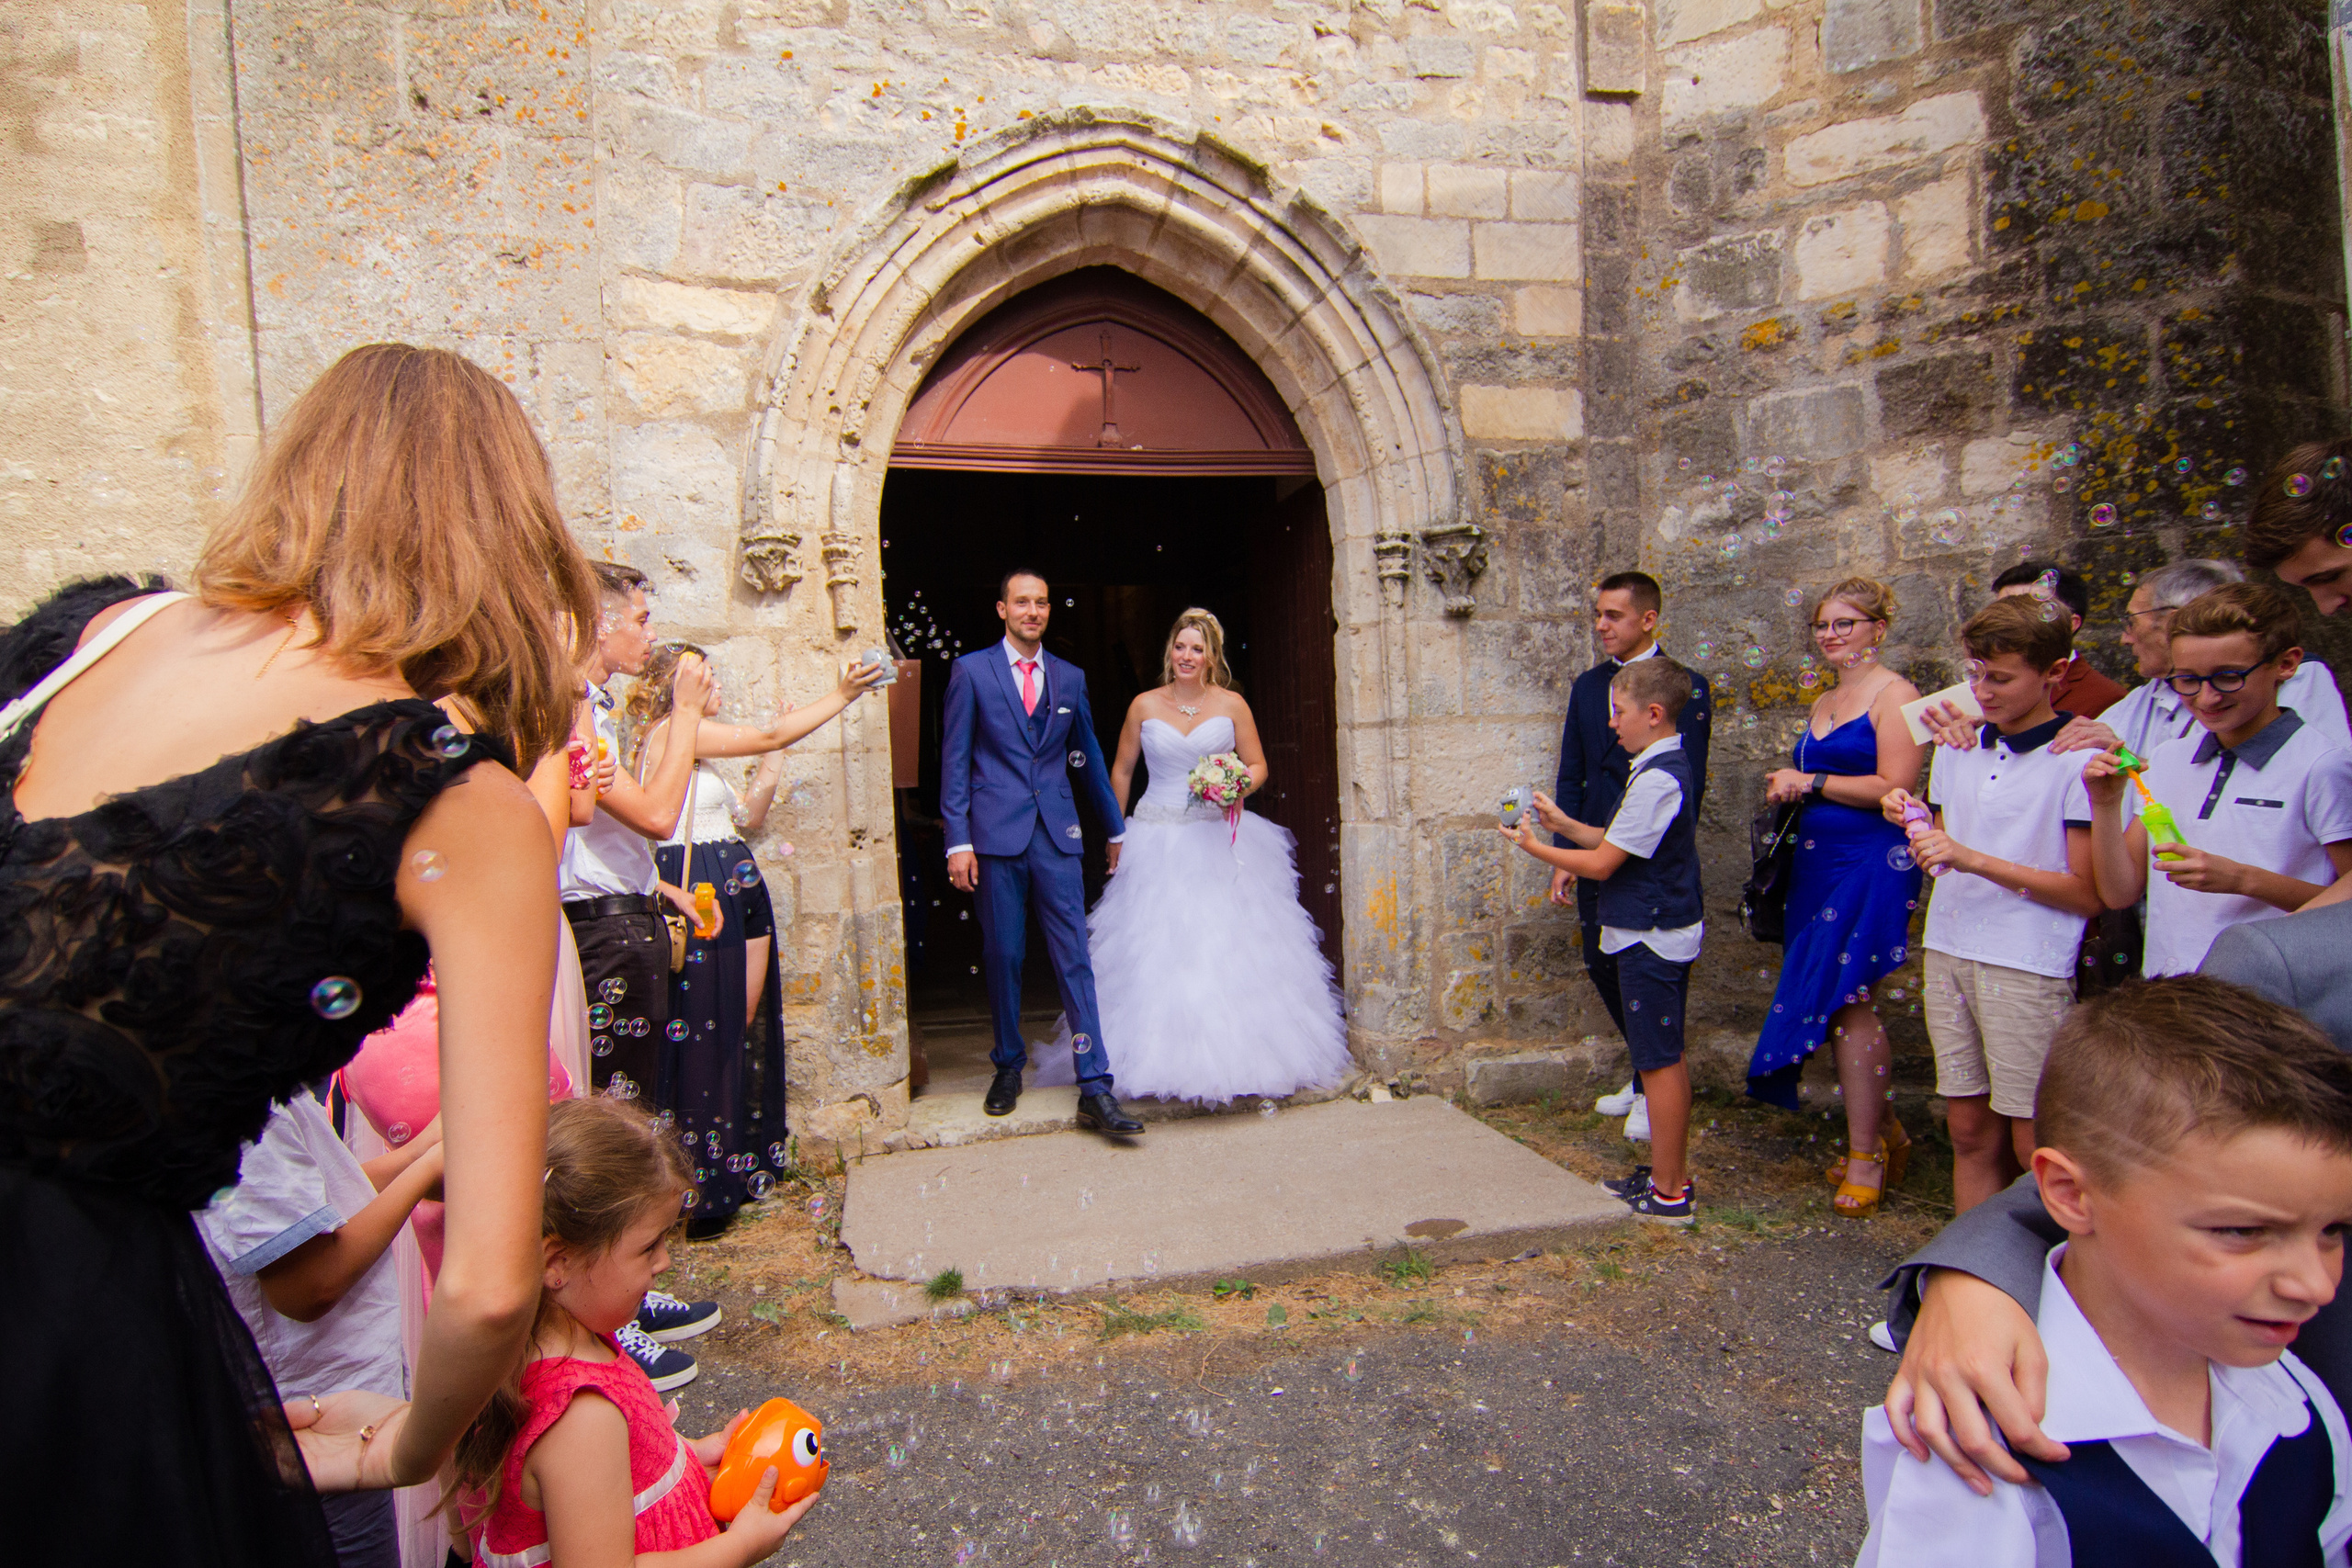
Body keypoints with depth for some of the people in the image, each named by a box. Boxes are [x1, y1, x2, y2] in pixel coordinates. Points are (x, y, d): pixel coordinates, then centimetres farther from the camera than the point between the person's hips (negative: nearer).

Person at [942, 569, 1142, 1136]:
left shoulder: (1070, 678, 12)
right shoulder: (971, 671, 4)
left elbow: (1089, 757, 21)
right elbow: (954, 760, 1)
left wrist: (1115, 826, 27)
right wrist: (958, 841, -7)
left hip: (1057, 834, 2)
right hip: (996, 834, -2)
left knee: (1075, 957, -3)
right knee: (1003, 956, 7)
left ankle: (1095, 1089, -1)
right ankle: (1009, 1065, 27)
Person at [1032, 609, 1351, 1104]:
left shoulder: (1231, 704, 4)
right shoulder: (1144, 706, 5)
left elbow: (1258, 766, 8)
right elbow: (1121, 771, 12)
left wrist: (1240, 785, -13)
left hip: (1220, 837, 0)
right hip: (1157, 840, 1)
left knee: (1227, 944, -3)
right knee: (1156, 947, -3)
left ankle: (1233, 1055, 7)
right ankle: (1160, 1057, 6)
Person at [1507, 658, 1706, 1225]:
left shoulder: (1656, 779, -22)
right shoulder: (1668, 768, 11)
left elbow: (1601, 863, -19)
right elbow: (1617, 843, 15)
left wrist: (1534, 847, -9)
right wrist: (1564, 824, 8)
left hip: (1650, 938, -11)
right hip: (1663, 930, 11)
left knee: (1659, 1062, -2)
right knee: (1665, 1058, 17)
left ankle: (1669, 1194, 7)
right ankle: (1669, 1173, 28)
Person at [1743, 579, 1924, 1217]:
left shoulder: (1893, 693, -7)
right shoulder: (1824, 703, 18)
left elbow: (1894, 786, -16)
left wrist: (1812, 782, -11)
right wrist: (1788, 787, 6)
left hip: (1872, 864, -8)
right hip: (1819, 860, 8)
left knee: (1847, 999, -8)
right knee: (1835, 1001, 9)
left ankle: (1866, 1155, 4)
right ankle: (1883, 1132, 24)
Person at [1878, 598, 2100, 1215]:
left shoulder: (2079, 759, -9)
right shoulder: (1958, 747, 12)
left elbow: (2087, 893, -12)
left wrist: (1973, 859, -17)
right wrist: (1916, 822, 1)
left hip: (2028, 967, -6)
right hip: (1949, 955, 6)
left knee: (2033, 1145, -1)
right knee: (1969, 1131, 12)